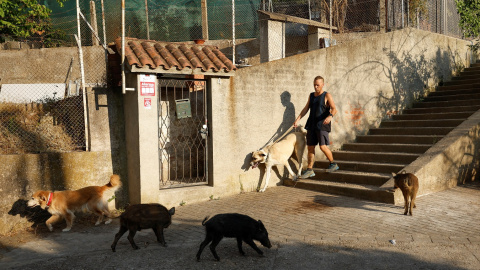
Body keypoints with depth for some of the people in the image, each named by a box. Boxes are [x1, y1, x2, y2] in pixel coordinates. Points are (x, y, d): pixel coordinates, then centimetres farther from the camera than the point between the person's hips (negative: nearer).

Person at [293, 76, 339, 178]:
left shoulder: (327, 96, -3)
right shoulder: (311, 95, 15)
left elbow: (334, 109, -13)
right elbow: (306, 109, 19)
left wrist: (330, 116, -34)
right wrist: (297, 119, 10)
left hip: (322, 125, -6)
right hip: (311, 125, 6)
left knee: (323, 146, -14)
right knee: (310, 147, 5)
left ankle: (333, 164, 7)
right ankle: (309, 170, 12)